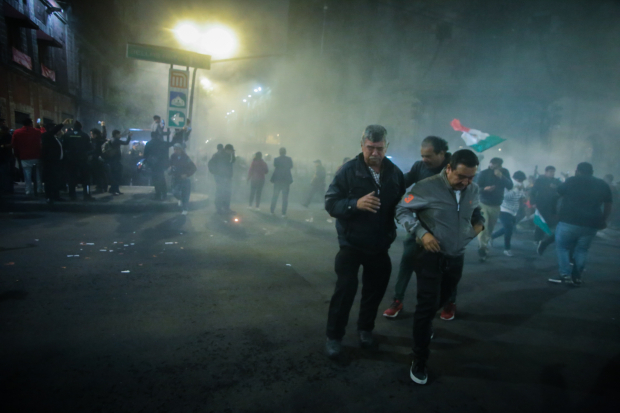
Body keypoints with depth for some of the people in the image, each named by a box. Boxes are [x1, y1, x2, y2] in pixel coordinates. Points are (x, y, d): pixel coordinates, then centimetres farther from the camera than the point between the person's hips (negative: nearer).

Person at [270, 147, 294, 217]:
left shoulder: (276, 159, -3)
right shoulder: (289, 159, 0)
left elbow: (274, 168, -1)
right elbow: (291, 168, 8)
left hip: (277, 180, 0)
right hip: (286, 180, 0)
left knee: (275, 196, 12)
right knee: (285, 197, 2)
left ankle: (272, 211, 17)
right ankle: (283, 213, -2)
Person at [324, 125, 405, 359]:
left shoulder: (395, 173, 0)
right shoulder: (349, 170, -12)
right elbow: (330, 203, -16)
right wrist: (355, 204, -33)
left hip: (380, 246, 4)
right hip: (351, 245, -4)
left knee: (375, 290, 16)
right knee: (345, 291, 1)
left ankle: (365, 329, 39)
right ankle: (334, 336, 20)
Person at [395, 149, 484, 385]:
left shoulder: (473, 191, -2)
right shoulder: (427, 187, -19)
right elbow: (402, 210, -12)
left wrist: (479, 223, -4)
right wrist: (422, 233, -23)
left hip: (457, 258, 6)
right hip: (431, 256, -5)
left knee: (441, 301, 24)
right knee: (427, 306, -4)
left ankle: (424, 325, 56)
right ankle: (419, 360, 11)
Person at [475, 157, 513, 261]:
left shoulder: (504, 172, 1)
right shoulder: (483, 174, -10)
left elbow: (510, 186, -10)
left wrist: (501, 177, -24)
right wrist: (485, 189, -32)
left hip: (496, 206, 4)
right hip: (483, 204, -4)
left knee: (490, 229, 12)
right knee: (484, 227, -14)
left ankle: (484, 247, 29)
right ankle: (483, 248, -4)